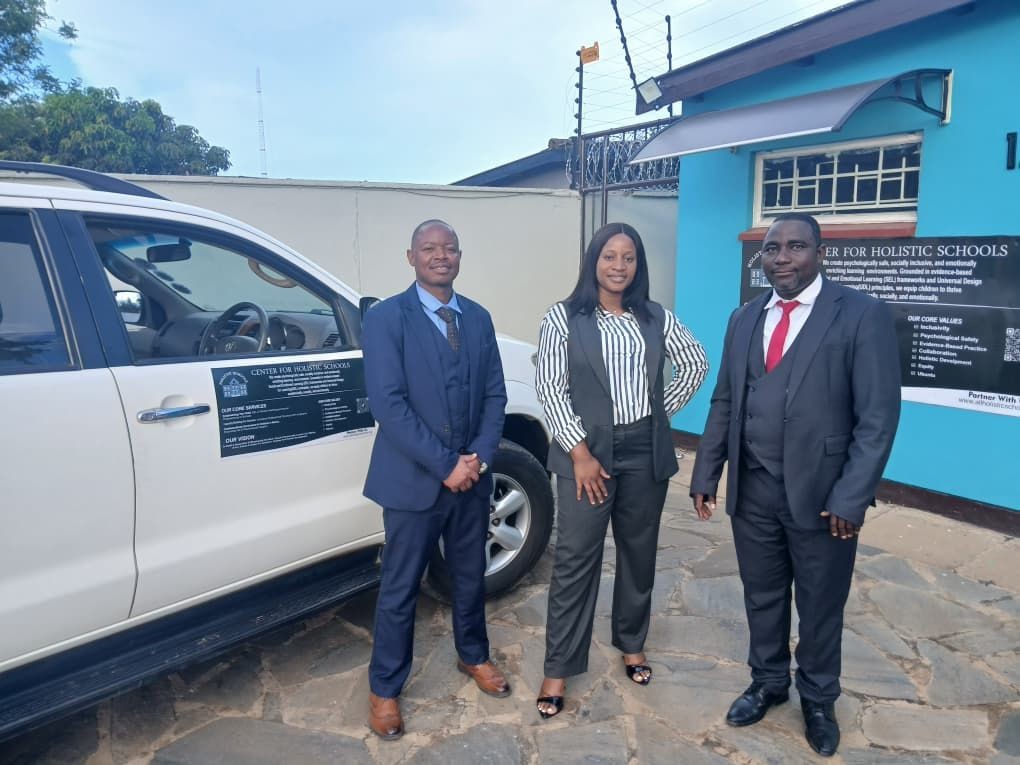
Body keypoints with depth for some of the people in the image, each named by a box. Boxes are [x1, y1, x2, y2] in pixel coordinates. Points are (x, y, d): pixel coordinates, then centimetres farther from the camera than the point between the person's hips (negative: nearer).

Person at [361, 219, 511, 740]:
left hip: (472, 475, 5)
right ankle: (384, 688, 28)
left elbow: (495, 393, 5)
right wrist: (443, 465, -19)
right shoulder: (385, 318, -9)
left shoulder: (478, 318, 7)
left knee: (470, 576, 20)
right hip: (414, 478, -4)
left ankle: (473, 656, 43)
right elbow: (387, 403, -17)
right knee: (399, 589, 9)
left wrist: (479, 456, -9)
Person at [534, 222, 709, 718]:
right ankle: (559, 667, 15)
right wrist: (580, 452, -14)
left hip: (645, 451, 4)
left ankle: (632, 644, 36)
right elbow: (551, 389, -9)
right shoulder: (563, 317, -3)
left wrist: (663, 410, 5)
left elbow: (696, 365, 15)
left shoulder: (657, 318, 6)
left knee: (638, 552, 15)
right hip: (588, 451, -3)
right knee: (575, 559, 1)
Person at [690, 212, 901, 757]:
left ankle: (818, 700, 38)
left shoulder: (862, 315, -8)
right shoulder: (745, 318, 8)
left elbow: (878, 418, -11)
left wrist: (851, 498, -16)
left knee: (820, 606, 14)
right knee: (762, 596, 18)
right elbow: (725, 402, 9)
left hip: (822, 493, -3)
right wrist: (706, 474, 5)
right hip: (752, 489, 4)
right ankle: (767, 682, 42)